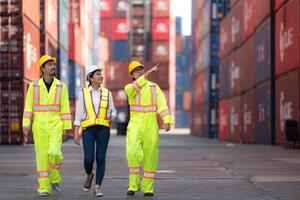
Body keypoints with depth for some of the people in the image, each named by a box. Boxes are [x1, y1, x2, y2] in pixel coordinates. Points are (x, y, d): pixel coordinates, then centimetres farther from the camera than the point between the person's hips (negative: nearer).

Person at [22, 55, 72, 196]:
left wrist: (66, 128, -2)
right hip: (39, 125, 1)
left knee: (54, 152, -19)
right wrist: (26, 126, -8)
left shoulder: (61, 86, 2)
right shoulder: (34, 86, 1)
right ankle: (44, 187, 8)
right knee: (42, 156, 0)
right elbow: (28, 108, 1)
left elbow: (65, 108, 2)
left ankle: (54, 178, 8)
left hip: (55, 125, 0)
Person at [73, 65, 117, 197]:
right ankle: (89, 175, 23)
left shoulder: (107, 93, 9)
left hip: (103, 128, 1)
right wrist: (76, 134, -1)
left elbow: (113, 111, 15)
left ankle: (97, 188, 2)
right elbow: (78, 114, 4)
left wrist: (112, 117, -10)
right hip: (88, 129, -1)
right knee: (89, 158, -10)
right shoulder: (84, 93, 5)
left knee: (101, 158, -5)